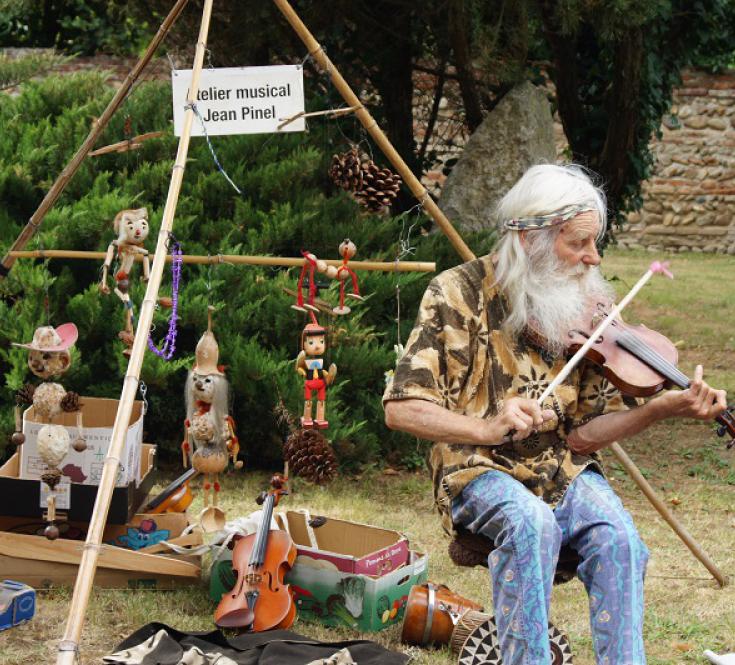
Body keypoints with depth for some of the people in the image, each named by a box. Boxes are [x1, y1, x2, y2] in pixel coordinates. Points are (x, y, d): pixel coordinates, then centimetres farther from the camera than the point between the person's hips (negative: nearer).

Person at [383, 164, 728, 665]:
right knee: (532, 523, -35)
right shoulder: (460, 294, -8)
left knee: (618, 538, -28)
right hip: (482, 472, -3)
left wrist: (668, 408, -17)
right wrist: (488, 428, -29)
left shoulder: (590, 308, 1)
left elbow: (582, 436, -2)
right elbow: (402, 409, -12)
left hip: (565, 472, 3)